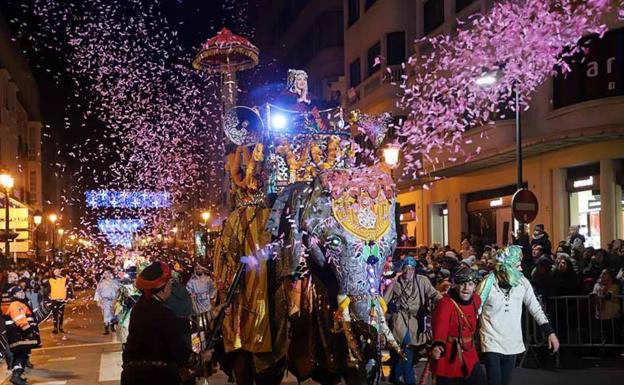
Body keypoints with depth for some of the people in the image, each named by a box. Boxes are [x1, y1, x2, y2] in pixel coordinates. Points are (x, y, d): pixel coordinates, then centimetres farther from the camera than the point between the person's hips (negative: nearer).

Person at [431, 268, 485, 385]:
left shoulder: (476, 300, 1)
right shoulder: (445, 303, -21)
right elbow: (440, 326, -35)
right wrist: (438, 345, -53)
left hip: (470, 357, 6)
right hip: (448, 358, -6)